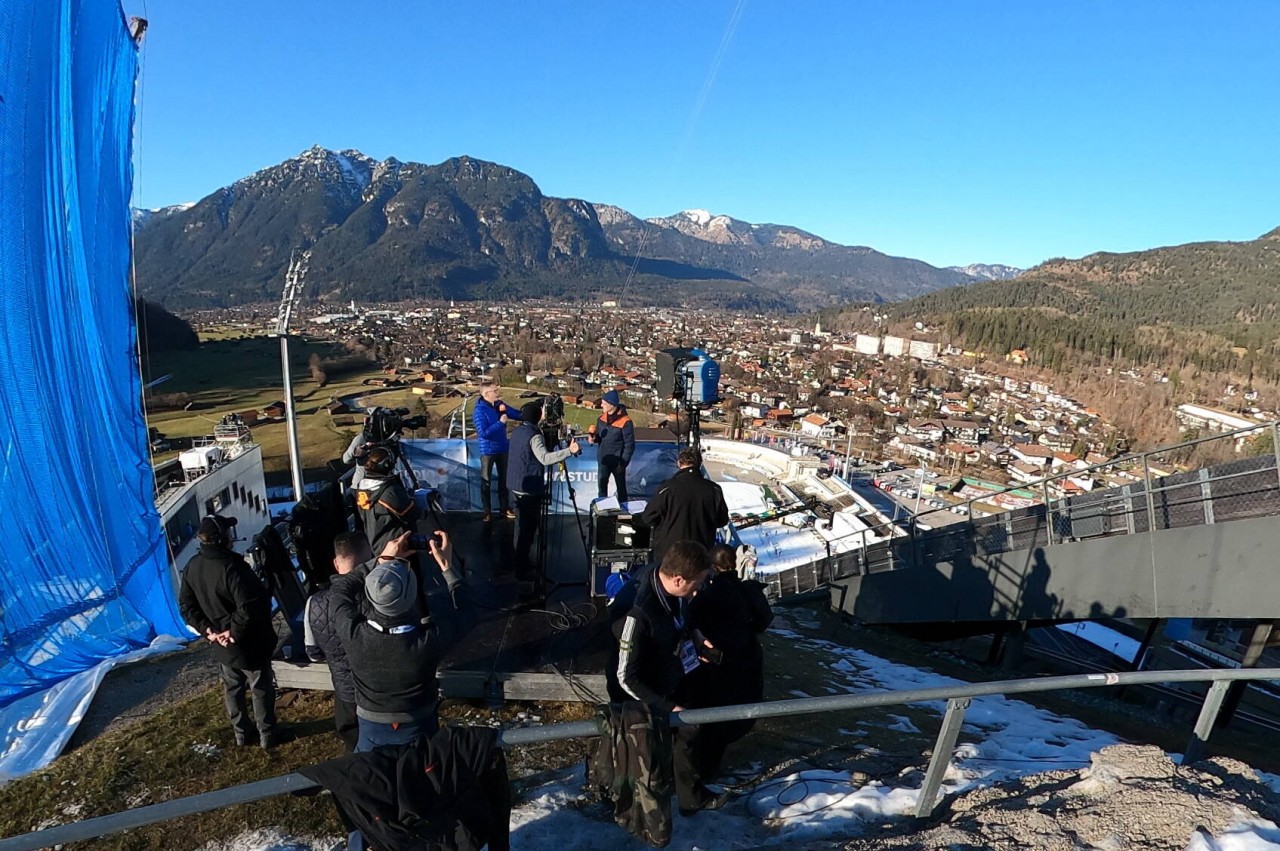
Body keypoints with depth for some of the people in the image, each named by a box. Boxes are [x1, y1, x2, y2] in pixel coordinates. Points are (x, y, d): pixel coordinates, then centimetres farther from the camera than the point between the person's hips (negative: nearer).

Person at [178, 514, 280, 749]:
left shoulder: (192, 566, -3)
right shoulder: (231, 567, -29)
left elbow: (185, 605, 5)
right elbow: (250, 606, -34)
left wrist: (207, 630, 2)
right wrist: (236, 630, -17)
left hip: (221, 644, 7)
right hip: (248, 643, -7)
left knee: (232, 690, 22)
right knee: (261, 689, 9)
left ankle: (241, 733, 36)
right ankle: (267, 734, 21)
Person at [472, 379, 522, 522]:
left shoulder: (499, 404, 1)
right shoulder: (479, 411, -18)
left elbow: (519, 415, 2)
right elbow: (483, 433, -25)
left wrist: (506, 410, -16)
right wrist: (500, 422, -25)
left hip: (503, 448, 6)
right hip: (488, 450, -6)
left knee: (504, 479, 14)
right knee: (486, 481, 5)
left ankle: (505, 508, 26)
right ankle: (487, 511, 16)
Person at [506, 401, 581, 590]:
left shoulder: (517, 431, 10)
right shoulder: (534, 435, -18)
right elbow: (545, 458, -31)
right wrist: (569, 451, -38)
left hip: (517, 485, 9)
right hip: (529, 488, -9)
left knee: (522, 526, 18)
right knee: (527, 528, -4)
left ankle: (522, 563, 27)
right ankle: (522, 571, 0)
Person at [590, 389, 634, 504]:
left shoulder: (625, 422, -19)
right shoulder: (602, 418, 0)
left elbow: (630, 444, -14)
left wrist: (623, 462, -16)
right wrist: (594, 437, -11)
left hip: (617, 462, -5)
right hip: (603, 460, 5)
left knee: (621, 487, 11)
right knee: (602, 487, 13)